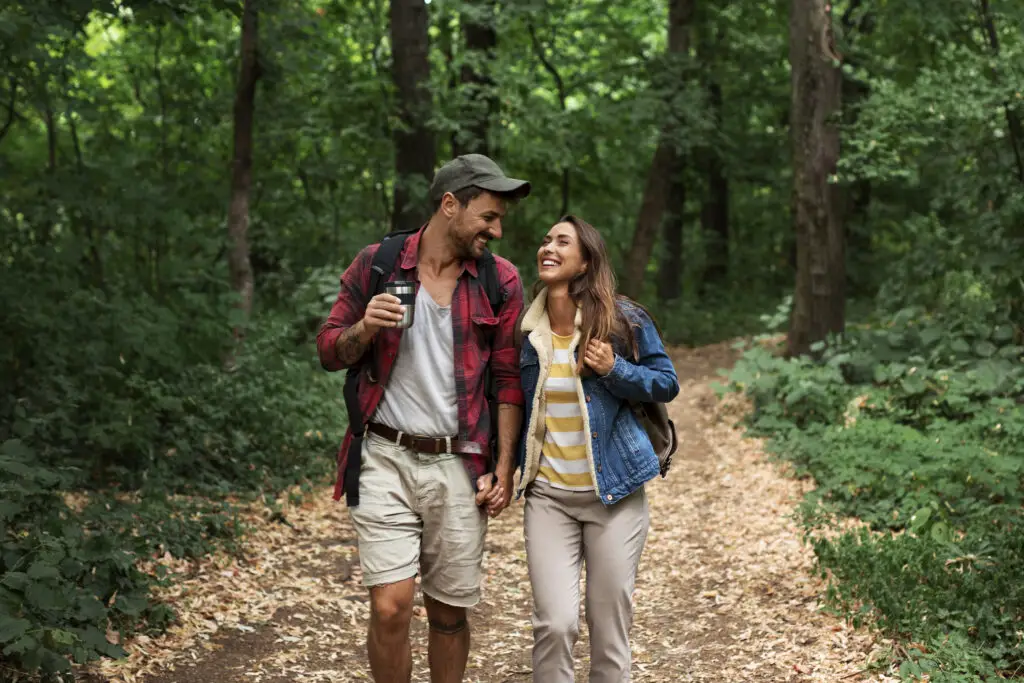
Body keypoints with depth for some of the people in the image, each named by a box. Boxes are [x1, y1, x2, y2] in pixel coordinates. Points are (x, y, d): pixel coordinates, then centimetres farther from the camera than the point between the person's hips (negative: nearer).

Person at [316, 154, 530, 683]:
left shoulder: (501, 281, 4)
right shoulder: (376, 264, 2)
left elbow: (509, 379, 5)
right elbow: (329, 351, 7)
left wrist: (504, 469, 0)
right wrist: (364, 329, -15)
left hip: (458, 466, 1)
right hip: (385, 459, -1)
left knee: (449, 613, 8)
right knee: (391, 608, -10)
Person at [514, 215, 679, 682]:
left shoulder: (623, 319, -4)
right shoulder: (525, 328, 4)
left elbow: (667, 383, 2)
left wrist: (615, 370, -15)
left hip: (613, 491, -1)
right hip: (548, 494, 1)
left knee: (610, 627, 5)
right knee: (555, 623, -9)